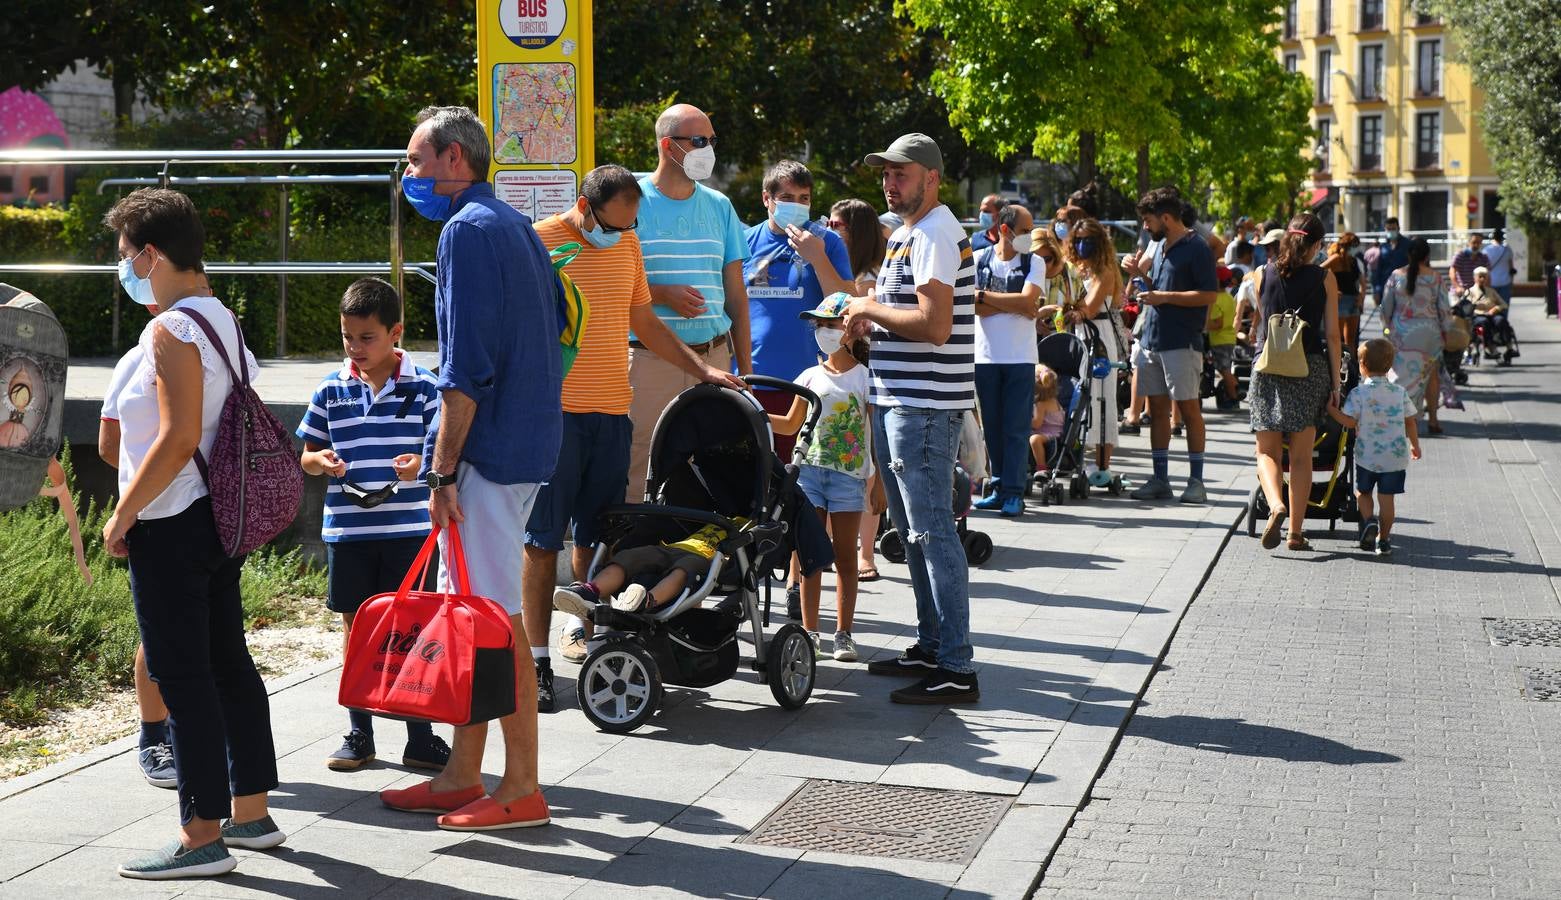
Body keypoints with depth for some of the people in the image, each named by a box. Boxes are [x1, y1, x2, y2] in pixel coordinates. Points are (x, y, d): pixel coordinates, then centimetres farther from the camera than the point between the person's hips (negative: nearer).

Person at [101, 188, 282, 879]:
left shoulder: (171, 332, -16)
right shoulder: (225, 324, 13)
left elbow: (178, 439, -23)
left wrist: (122, 515, -16)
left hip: (170, 528, -10)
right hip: (220, 516, 10)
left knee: (181, 676, -5)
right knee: (228, 665, 14)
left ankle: (202, 836, -2)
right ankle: (250, 813, 21)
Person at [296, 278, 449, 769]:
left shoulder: (422, 386, -2)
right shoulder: (331, 390, 5)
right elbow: (307, 454, 12)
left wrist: (424, 462, -21)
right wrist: (320, 461, -11)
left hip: (407, 528, -2)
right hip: (346, 529, 2)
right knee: (356, 629, 10)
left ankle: (420, 738, 11)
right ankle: (359, 734, 21)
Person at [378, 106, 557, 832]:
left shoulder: (468, 230, -12)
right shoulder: (517, 227, 17)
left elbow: (466, 367, -19)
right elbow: (556, 329, 21)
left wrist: (443, 472, -18)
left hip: (489, 447, -10)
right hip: (528, 442, 10)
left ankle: (521, 790, -1)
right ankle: (462, 776, 21)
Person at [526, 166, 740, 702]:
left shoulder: (627, 243, 14)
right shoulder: (540, 242, -6)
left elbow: (644, 322, 23)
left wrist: (700, 369, 17)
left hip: (611, 412, 6)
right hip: (555, 411, -6)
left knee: (596, 536, 9)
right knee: (543, 540, -2)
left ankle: (583, 632, 22)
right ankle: (537, 661, 1)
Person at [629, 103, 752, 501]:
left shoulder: (719, 206, 14)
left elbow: (736, 295, 16)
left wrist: (745, 370, 11)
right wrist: (662, 294, -15)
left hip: (714, 357, 4)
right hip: (648, 359, -4)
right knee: (638, 472, -9)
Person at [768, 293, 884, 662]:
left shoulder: (864, 377, -1)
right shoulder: (811, 377, 9)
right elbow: (790, 424, 19)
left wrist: (880, 483, -6)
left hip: (849, 475, -3)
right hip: (810, 469, 3)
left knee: (845, 556, 3)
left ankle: (844, 634, 8)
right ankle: (810, 631, 7)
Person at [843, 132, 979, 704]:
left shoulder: (935, 235, -15)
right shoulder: (907, 234, 18)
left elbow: (934, 324, -25)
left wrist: (870, 310, -12)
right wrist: (866, 320, 8)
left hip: (924, 406, -11)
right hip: (898, 401, 11)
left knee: (932, 533, -11)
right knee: (913, 531, 17)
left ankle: (956, 670, -9)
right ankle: (931, 646, 26)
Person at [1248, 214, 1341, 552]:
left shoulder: (1263, 274, 3)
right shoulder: (1324, 278, -1)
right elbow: (1332, 335, 1)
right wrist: (1335, 382, 6)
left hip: (1268, 368, 0)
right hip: (1311, 368, 0)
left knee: (1267, 451, 6)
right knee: (1301, 456, 7)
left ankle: (1276, 506, -21)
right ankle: (1296, 531, 7)